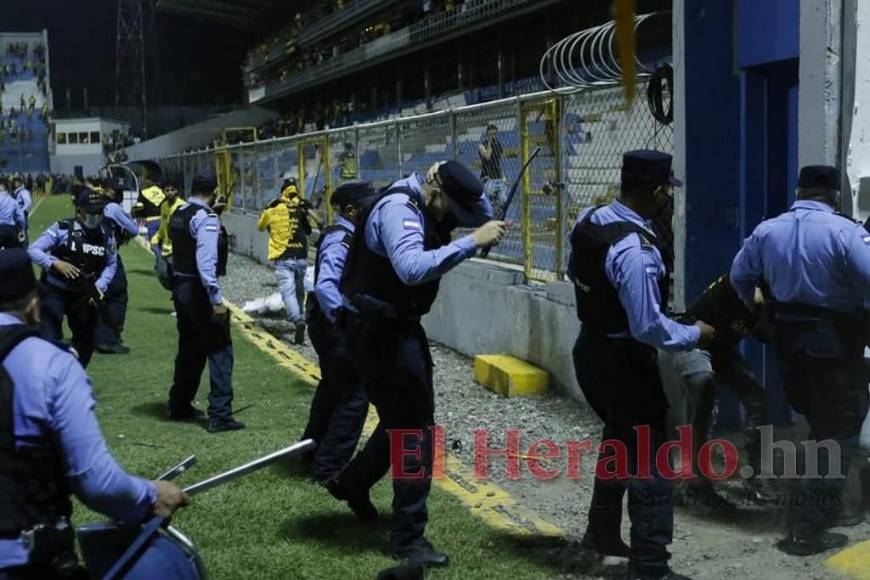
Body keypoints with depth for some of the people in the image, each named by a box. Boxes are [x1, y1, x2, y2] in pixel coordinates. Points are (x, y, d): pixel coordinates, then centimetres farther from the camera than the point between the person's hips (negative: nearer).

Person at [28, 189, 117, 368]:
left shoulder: (106, 235, -2)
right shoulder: (62, 229, -14)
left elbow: (111, 265, 9)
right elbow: (33, 250, -16)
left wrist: (100, 286, -8)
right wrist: (56, 263, -32)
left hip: (85, 296, 5)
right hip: (54, 292, -5)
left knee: (85, 343, 15)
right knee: (50, 339, -16)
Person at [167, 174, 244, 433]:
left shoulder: (177, 215, 9)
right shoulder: (207, 218, -17)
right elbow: (206, 262, -24)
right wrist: (216, 299, -23)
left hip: (180, 287, 9)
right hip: (199, 289, -9)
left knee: (189, 348, 21)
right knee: (219, 350, -2)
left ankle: (179, 406, 31)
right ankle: (220, 415, -5)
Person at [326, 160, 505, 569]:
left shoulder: (426, 205, 6)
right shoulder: (399, 209, -24)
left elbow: (484, 215, 12)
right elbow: (413, 268, -41)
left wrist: (464, 180, -4)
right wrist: (472, 242, -40)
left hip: (395, 327, 10)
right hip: (379, 331, -10)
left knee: (404, 418, 23)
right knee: (416, 428, -5)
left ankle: (352, 484, 43)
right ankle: (408, 538, 3)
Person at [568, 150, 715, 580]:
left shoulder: (589, 221, -3)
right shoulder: (636, 250, -29)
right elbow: (648, 327, -26)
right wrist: (694, 335, -11)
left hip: (591, 348, 9)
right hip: (623, 361, -9)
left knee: (619, 439, 27)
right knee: (650, 458, 2)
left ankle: (601, 532, 40)